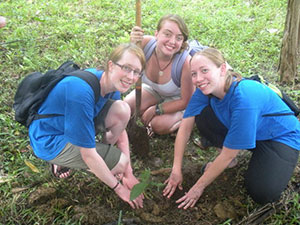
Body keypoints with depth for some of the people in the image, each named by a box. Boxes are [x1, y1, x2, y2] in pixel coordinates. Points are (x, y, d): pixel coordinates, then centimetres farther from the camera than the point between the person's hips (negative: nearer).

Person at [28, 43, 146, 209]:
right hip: (52, 141, -7)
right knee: (120, 163, -14)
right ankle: (63, 161, 5)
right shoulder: (81, 92, -36)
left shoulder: (112, 84, -10)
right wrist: (119, 188, -19)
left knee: (123, 110, -14)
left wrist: (129, 174, -2)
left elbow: (120, 129, 1)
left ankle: (106, 153, 8)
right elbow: (88, 154, -30)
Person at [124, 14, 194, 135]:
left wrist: (156, 110, -21)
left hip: (177, 98, -4)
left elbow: (186, 101, -24)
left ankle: (183, 116, 9)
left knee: (159, 126, -20)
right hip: (153, 89, 4)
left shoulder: (185, 62, -38)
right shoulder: (146, 43, -31)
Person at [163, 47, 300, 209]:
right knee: (202, 118, -19)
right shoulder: (206, 89, -18)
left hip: (280, 135, -5)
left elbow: (228, 155, -29)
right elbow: (185, 127, -13)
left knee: (262, 193, -28)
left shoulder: (244, 98, -37)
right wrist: (176, 170, -14)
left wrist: (199, 187, -19)